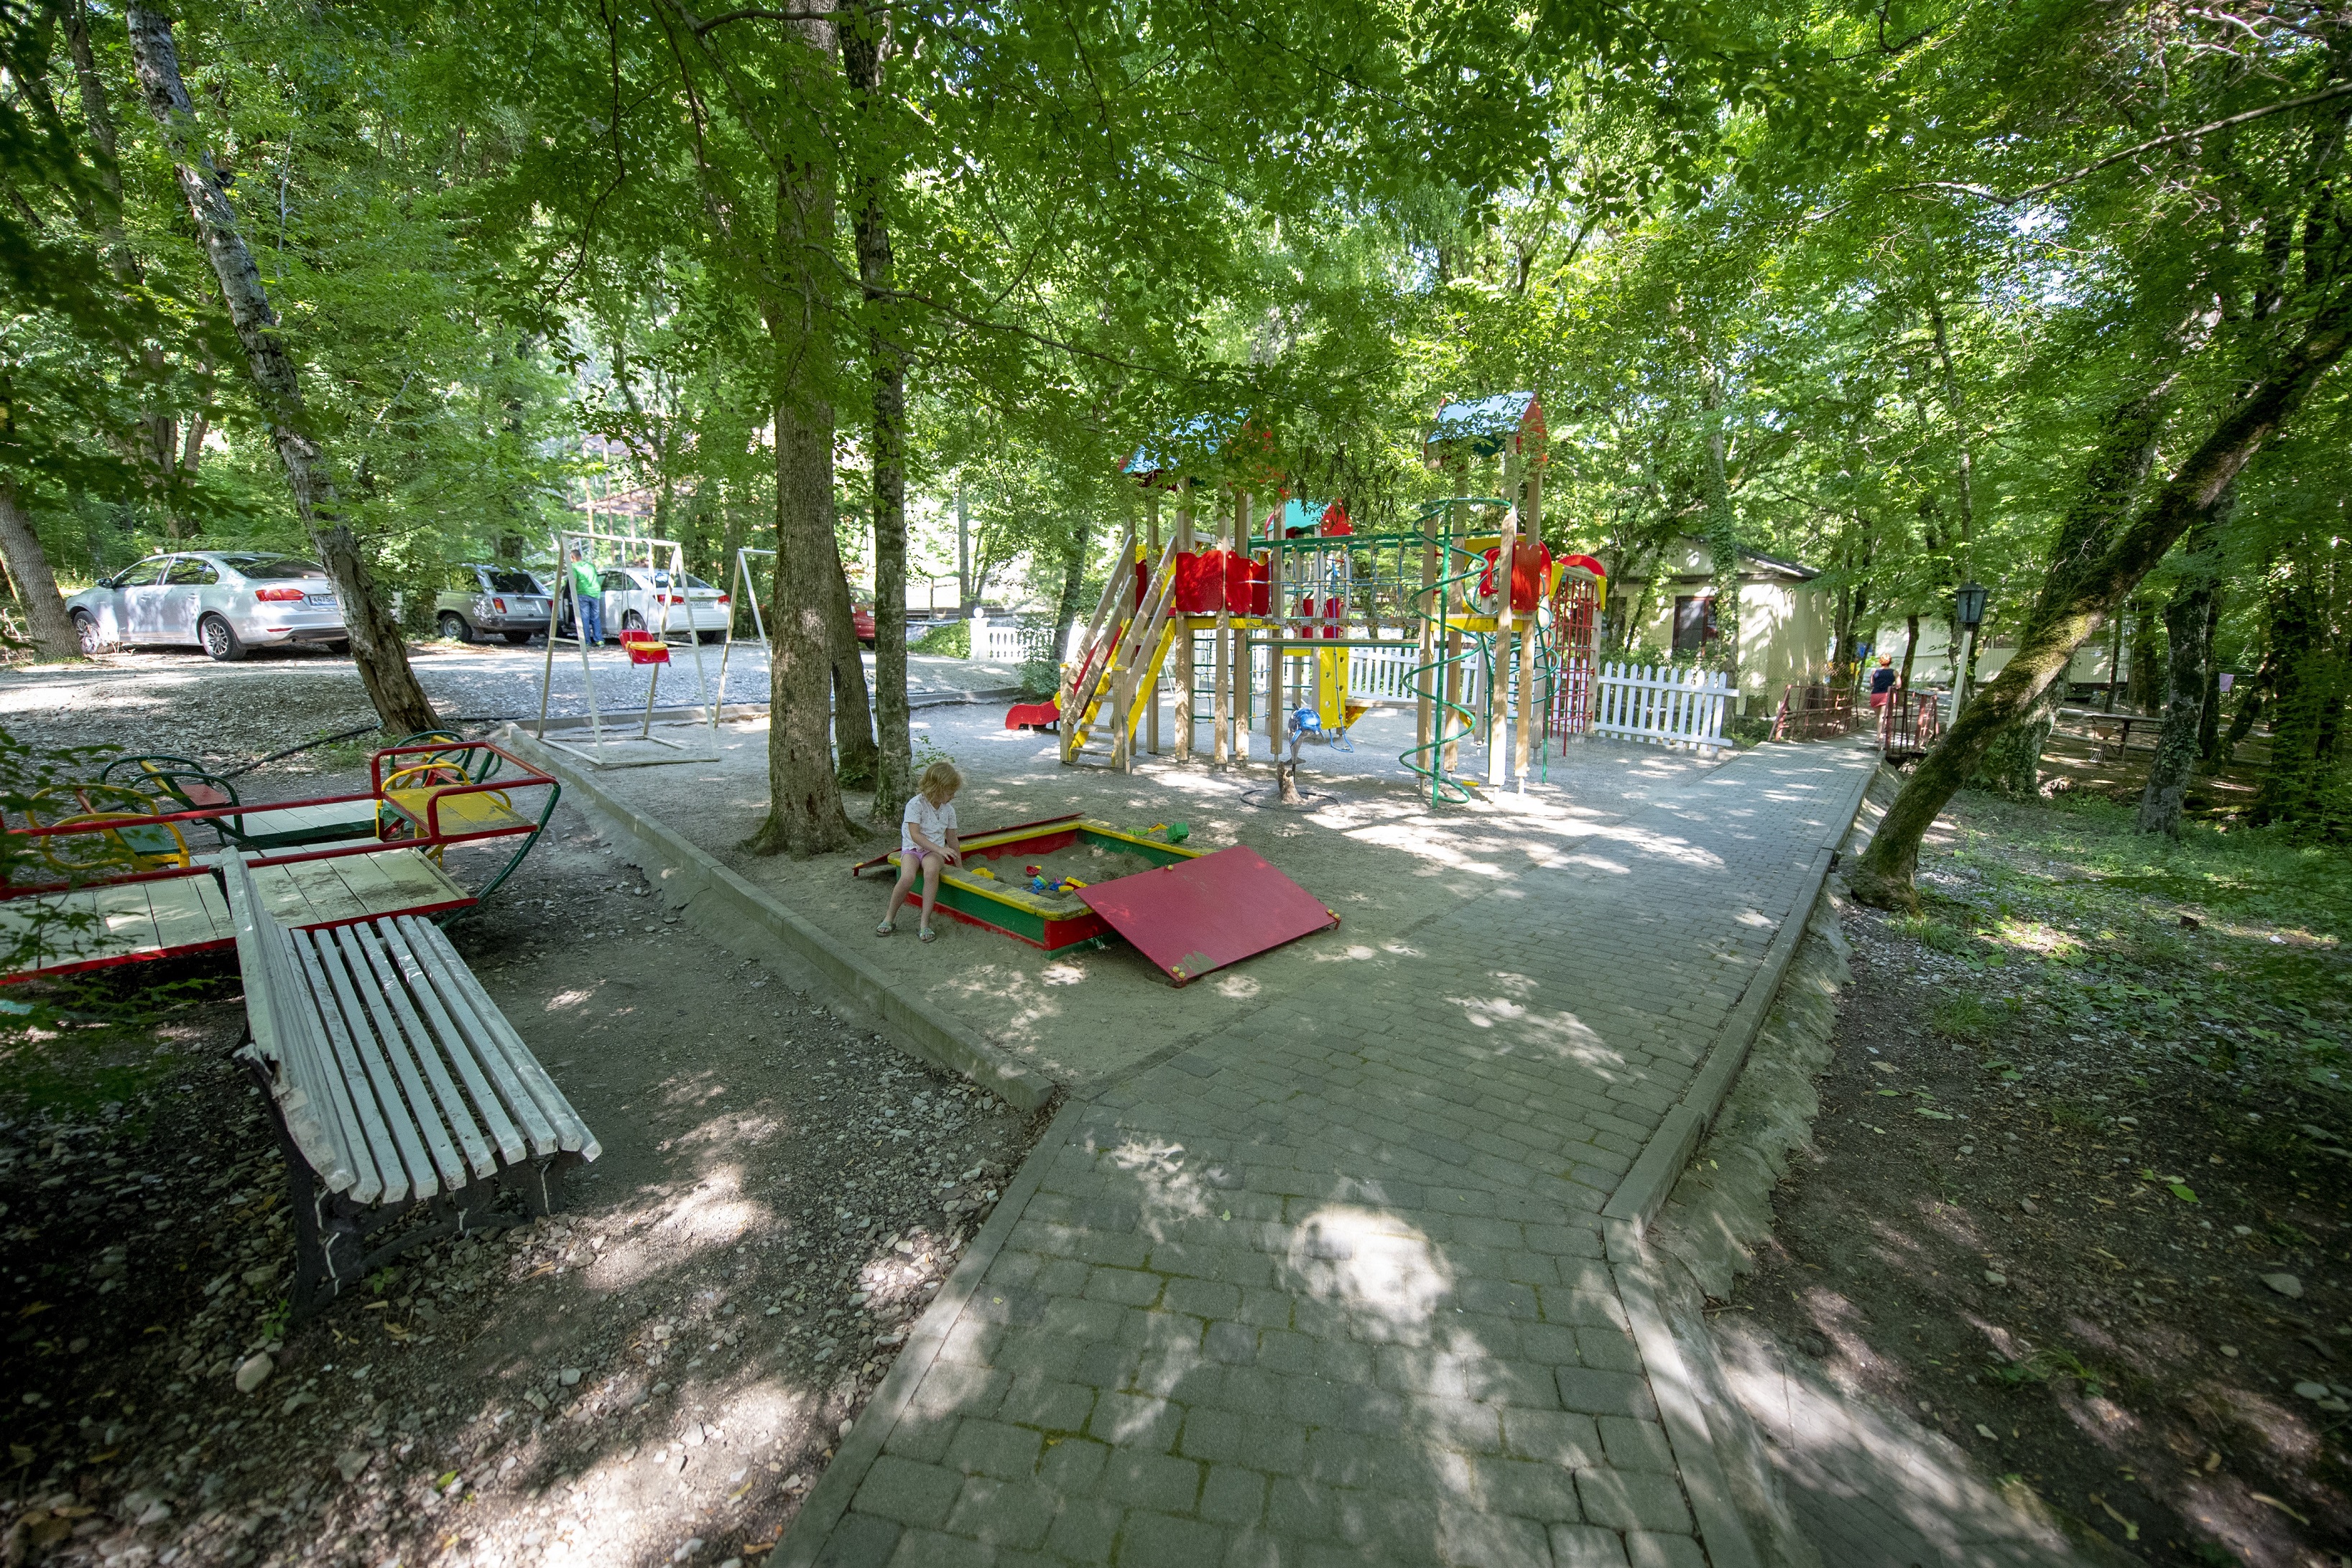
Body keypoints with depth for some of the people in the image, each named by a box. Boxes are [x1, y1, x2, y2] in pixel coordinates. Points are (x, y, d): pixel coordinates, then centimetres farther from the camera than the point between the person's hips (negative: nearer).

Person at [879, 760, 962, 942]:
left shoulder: (949, 810, 5)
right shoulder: (916, 804, -11)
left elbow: (952, 840, 15)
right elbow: (915, 835, -17)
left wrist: (959, 866, 19)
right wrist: (940, 849, -24)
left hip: (935, 851, 2)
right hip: (912, 848, -2)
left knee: (931, 871, -35)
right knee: (907, 878, -33)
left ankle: (925, 923, -32)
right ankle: (889, 918, -7)